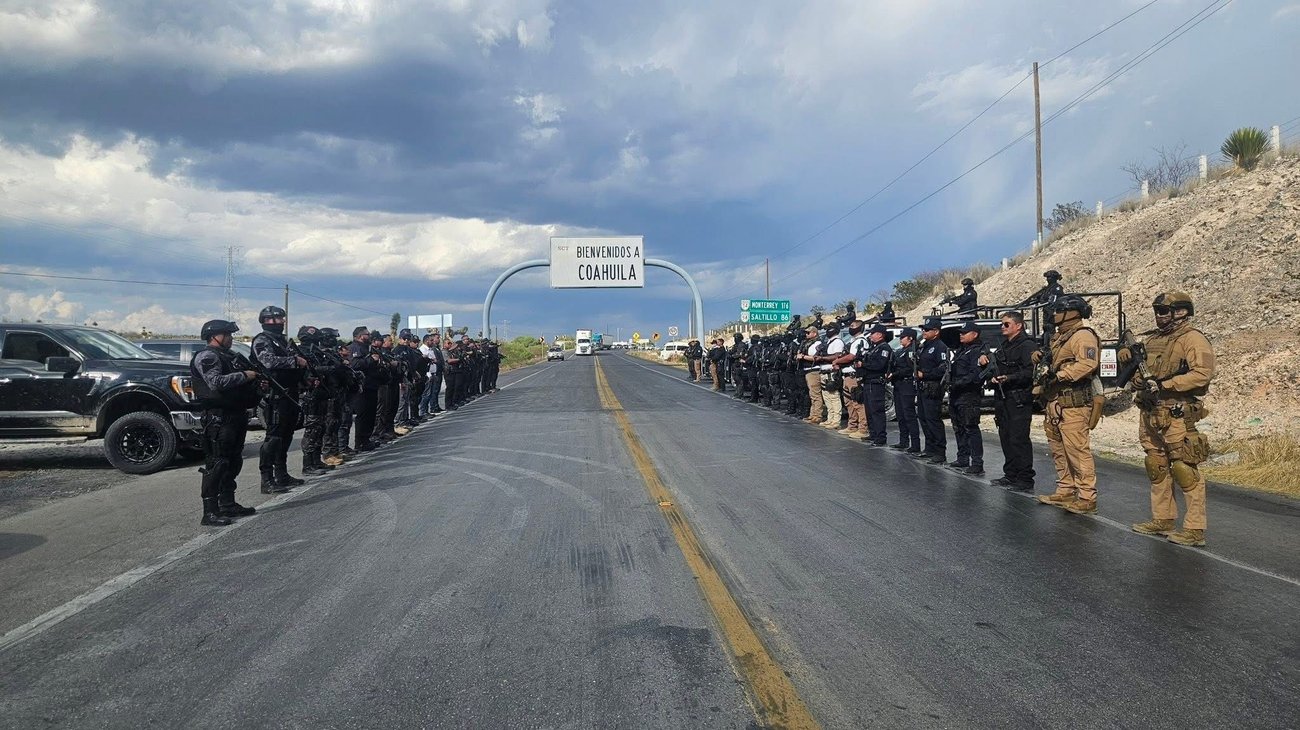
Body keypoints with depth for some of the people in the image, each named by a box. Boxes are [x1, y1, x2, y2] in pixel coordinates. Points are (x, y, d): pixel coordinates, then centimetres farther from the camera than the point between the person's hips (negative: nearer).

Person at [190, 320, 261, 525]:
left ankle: (228, 505, 24)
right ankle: (210, 512, -11)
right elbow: (216, 382, -24)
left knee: (233, 462, 14)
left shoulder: (230, 356, 21)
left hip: (236, 416, 10)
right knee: (216, 464, -11)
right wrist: (244, 376, -17)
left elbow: (239, 385, 28)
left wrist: (257, 383, 10)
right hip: (219, 418, -10)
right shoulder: (206, 357, -8)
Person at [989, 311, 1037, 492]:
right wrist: (993, 377, 8)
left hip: (1019, 401, -9)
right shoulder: (1003, 346, 20)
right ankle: (1010, 475, 21)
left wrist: (1009, 378, -24)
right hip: (1002, 399, 9)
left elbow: (1031, 372, -19)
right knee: (1006, 438, 12)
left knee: (1019, 439, -9)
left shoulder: (1027, 346, -9)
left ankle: (1025, 480, -5)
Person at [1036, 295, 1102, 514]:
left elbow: (1087, 364, -24)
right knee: (1059, 451, 15)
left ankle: (1087, 498, -6)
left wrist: (1059, 374, -25)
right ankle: (1065, 491, 24)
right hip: (1055, 403, 10)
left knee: (1078, 451, -10)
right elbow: (1051, 362, 32)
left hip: (1073, 405, -10)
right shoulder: (1059, 337, 22)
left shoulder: (1083, 336, -10)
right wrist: (1039, 356, 11)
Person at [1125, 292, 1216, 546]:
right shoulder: (1153, 340, 17)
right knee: (1156, 468, 14)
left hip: (1177, 415, -9)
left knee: (1184, 469, -8)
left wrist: (1164, 385, -21)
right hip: (1150, 414, 9)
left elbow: (1203, 373, -20)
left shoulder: (1192, 339, -8)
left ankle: (1195, 529, -4)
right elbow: (1139, 371, 30)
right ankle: (1163, 520, 25)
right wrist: (1127, 355, 7)